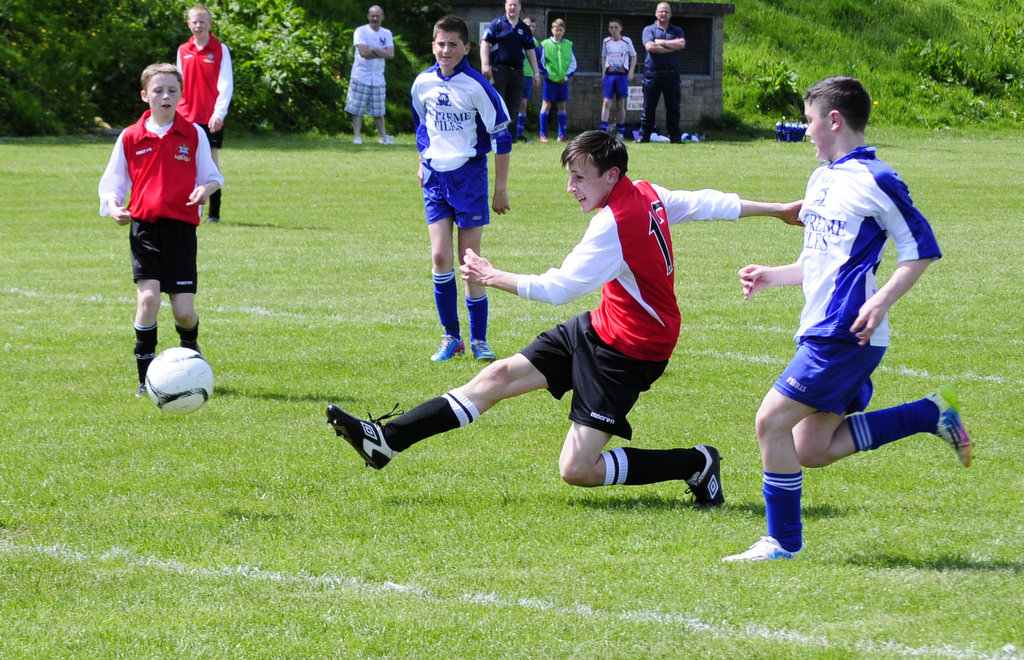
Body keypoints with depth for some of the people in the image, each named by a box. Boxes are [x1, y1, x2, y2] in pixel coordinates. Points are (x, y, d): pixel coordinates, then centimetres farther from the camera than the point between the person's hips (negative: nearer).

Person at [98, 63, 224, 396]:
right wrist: (113, 207, -11)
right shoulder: (130, 137, 3)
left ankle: (191, 352, 33)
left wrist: (206, 188, -13)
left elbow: (211, 176, 10)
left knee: (184, 311, -3)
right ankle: (146, 376, -5)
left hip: (182, 228, 0)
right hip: (144, 226, 0)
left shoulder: (193, 134, 3)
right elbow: (112, 182, 9)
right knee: (148, 296, -18)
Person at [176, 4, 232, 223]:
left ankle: (214, 213, 3)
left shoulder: (220, 50, -1)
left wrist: (219, 113, -16)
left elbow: (226, 84, -6)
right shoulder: (183, 51, 10)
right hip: (187, 116, 3)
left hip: (211, 118, -3)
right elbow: (178, 84, 15)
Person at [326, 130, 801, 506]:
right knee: (501, 375, 5)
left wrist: (494, 278, -12)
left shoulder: (614, 224, -27)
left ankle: (695, 464, 2)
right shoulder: (649, 194, -1)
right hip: (598, 328, 10)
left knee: (577, 471, -12)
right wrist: (778, 210, 27)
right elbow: (709, 203, 13)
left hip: (628, 352, -10)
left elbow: (558, 288, -23)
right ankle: (387, 439, 6)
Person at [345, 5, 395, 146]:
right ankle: (357, 136, -1)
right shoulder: (361, 31, -4)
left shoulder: (386, 34, 10)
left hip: (378, 78, 4)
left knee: (379, 110, 9)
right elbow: (363, 52, -18)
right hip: (361, 77, -4)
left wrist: (373, 49, -16)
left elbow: (391, 54, -5)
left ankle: (383, 136, 17)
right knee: (357, 109, -4)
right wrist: (381, 53, -10)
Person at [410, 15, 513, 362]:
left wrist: (501, 187, -5)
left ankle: (478, 339, 9)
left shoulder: (476, 86, -12)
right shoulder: (423, 83, 2)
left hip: (469, 175, -3)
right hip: (435, 176, 3)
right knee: (440, 256, -6)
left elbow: (501, 136, -6)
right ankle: (451, 336, 5)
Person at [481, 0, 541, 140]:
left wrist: (536, 73, 14)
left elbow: (530, 51, 18)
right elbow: (485, 44, -2)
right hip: (498, 69, -4)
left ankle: (510, 134, 10)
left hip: (517, 71, 4)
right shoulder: (497, 24, 2)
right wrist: (485, 64, -14)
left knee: (514, 105, 3)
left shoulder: (524, 29, 14)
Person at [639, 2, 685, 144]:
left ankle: (675, 137, 7)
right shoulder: (649, 30, 8)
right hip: (652, 73, -2)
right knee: (648, 108, 0)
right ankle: (644, 136, 4)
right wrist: (671, 48, -7)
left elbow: (681, 44, -7)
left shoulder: (677, 30, 14)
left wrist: (661, 42, -7)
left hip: (671, 74, 2)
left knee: (673, 108, 3)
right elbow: (649, 47, -10)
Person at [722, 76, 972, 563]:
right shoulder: (822, 180, 18)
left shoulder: (874, 181, -11)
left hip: (845, 335, -10)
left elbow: (921, 249, -10)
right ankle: (933, 414, 15)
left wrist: (882, 301, -21)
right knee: (812, 449, 9)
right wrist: (771, 277, 15)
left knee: (772, 421, -10)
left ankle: (782, 541, 0)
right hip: (821, 332, 10)